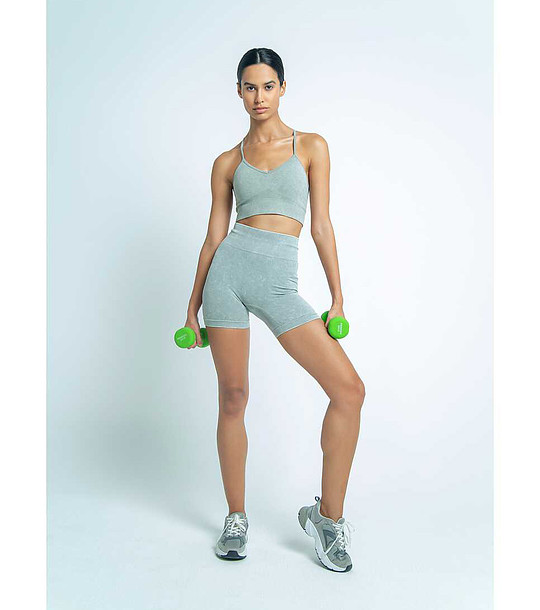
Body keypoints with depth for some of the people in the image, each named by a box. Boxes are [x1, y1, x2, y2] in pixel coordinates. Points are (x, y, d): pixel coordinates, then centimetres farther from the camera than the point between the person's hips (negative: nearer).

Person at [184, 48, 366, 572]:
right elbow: (214, 236, 13)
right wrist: (193, 307, 12)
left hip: (278, 283, 0)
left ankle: (327, 515, 5)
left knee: (349, 389, -14)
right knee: (233, 397, 3)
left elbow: (322, 225, 7)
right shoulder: (228, 162, 12)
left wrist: (337, 299, 2)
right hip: (229, 270, 1)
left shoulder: (312, 146, 10)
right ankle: (236, 518, 22)